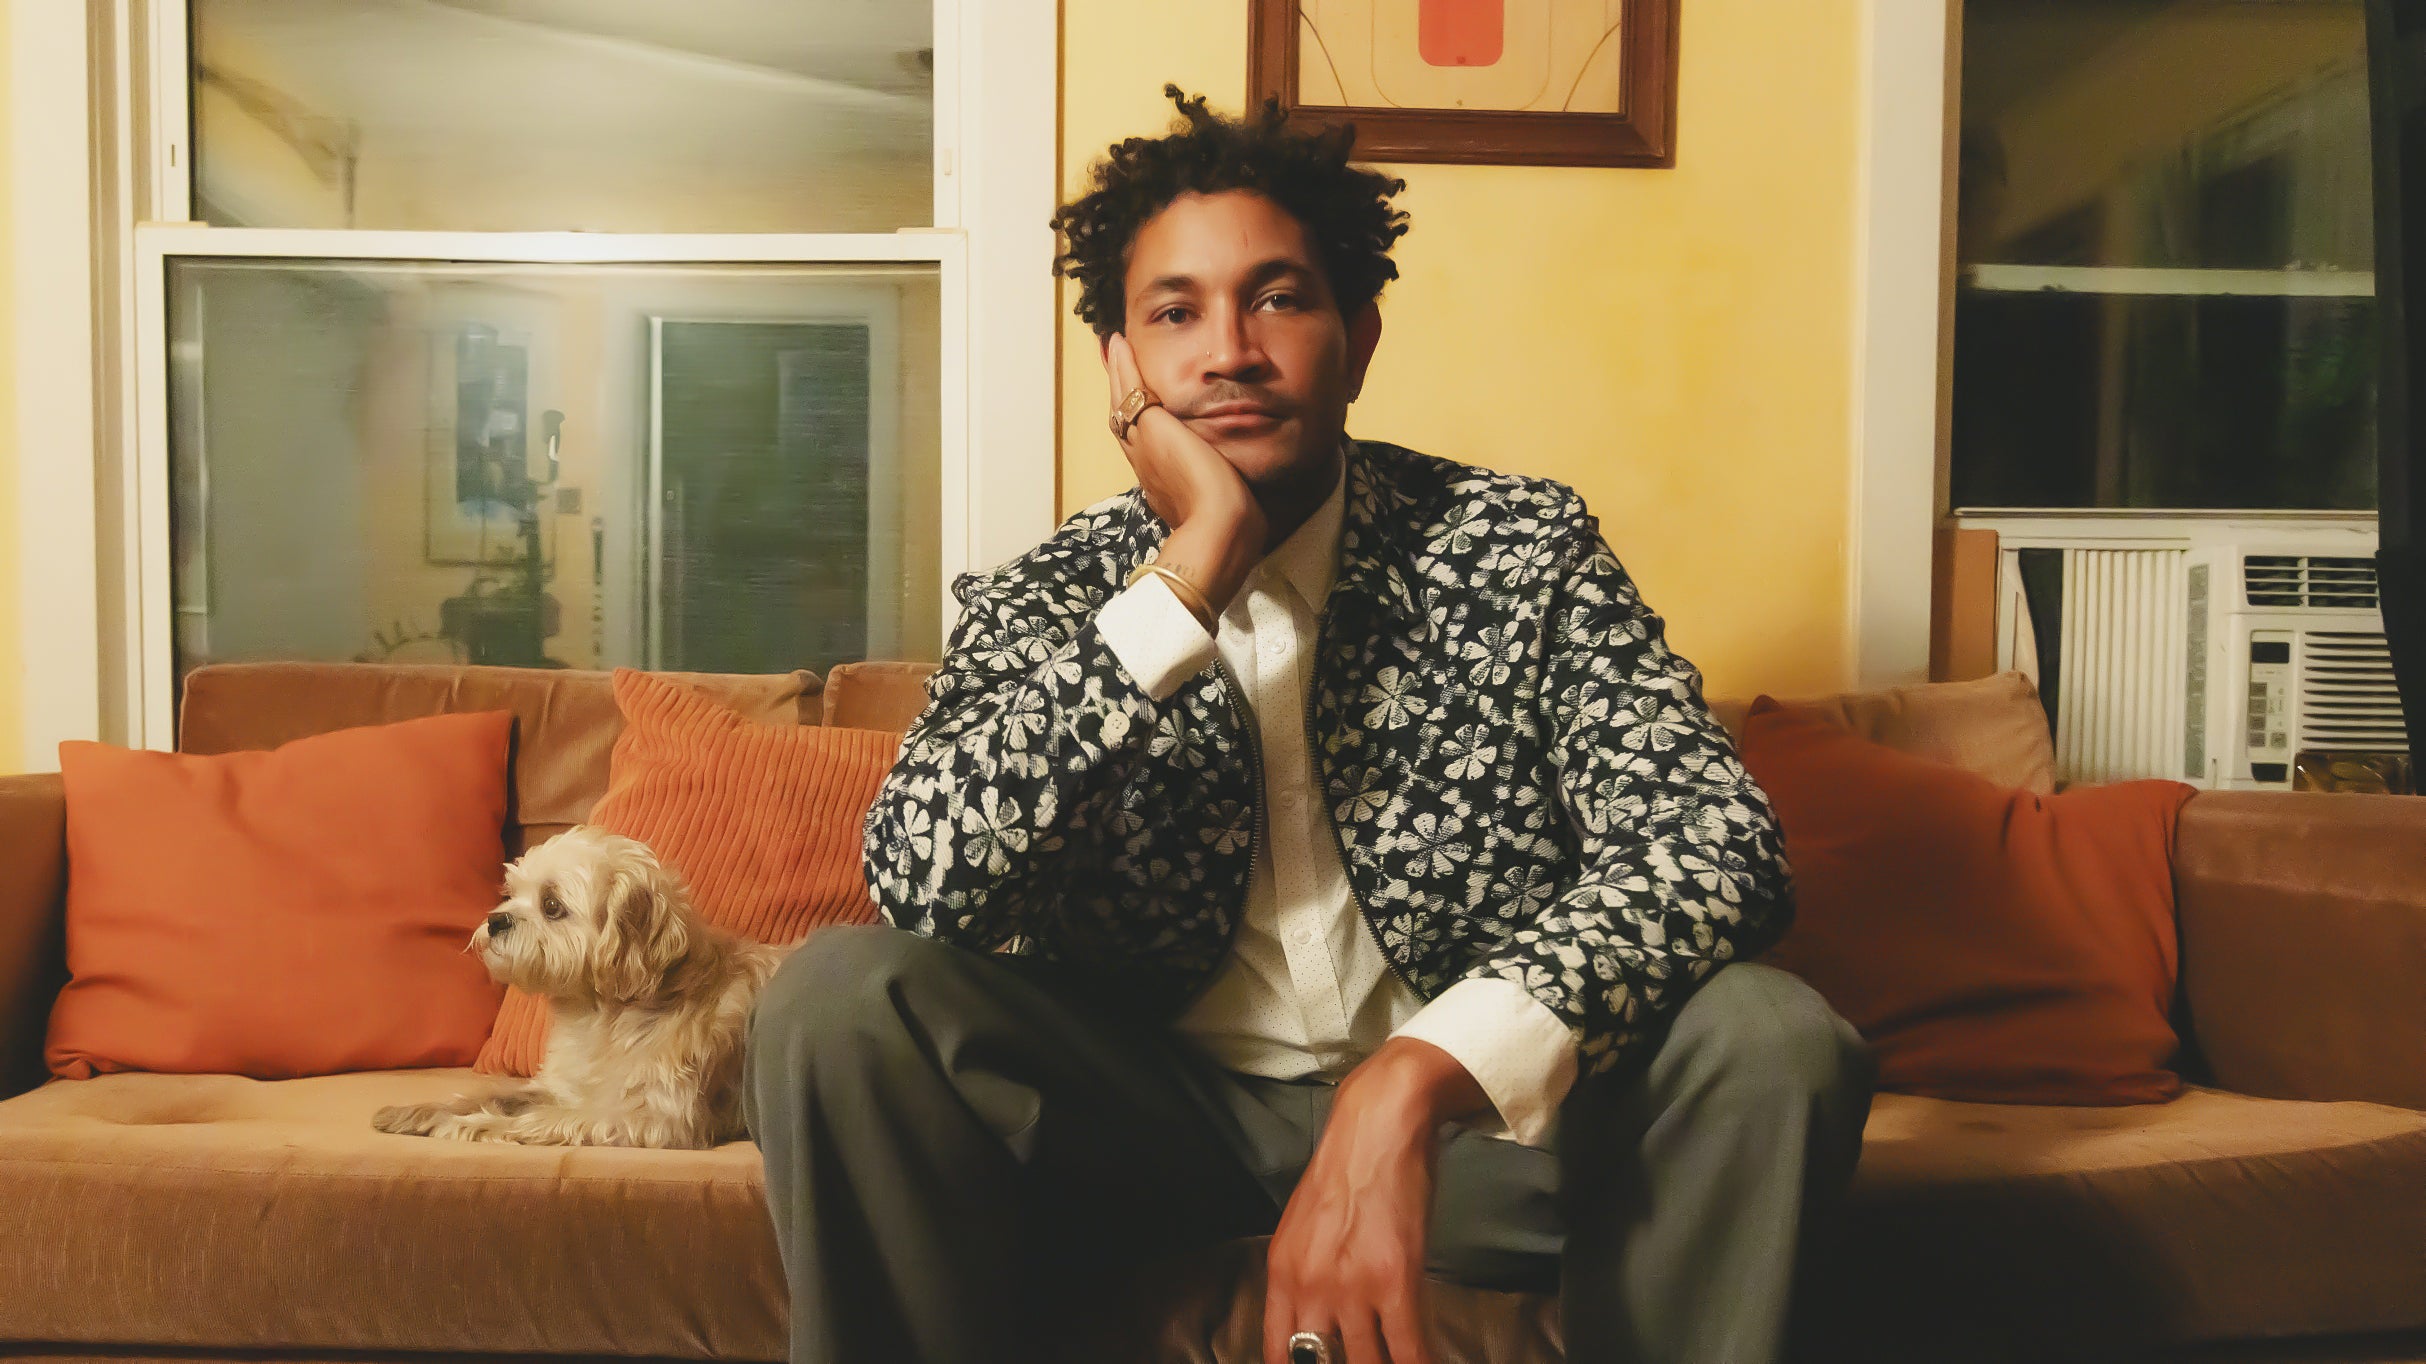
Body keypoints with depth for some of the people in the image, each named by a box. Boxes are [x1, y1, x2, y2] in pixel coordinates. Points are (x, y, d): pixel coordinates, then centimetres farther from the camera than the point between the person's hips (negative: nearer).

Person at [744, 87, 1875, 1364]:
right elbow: (921, 885, -19)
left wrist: (1413, 1079, -32)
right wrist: (1192, 569, -23)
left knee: (1770, 1037, -25)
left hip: (1471, 1102, 1)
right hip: (1136, 1108, 0)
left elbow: (1713, 841, -17)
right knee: (841, 996, -24)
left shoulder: (1519, 543, -4)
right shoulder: (1039, 599, -2)